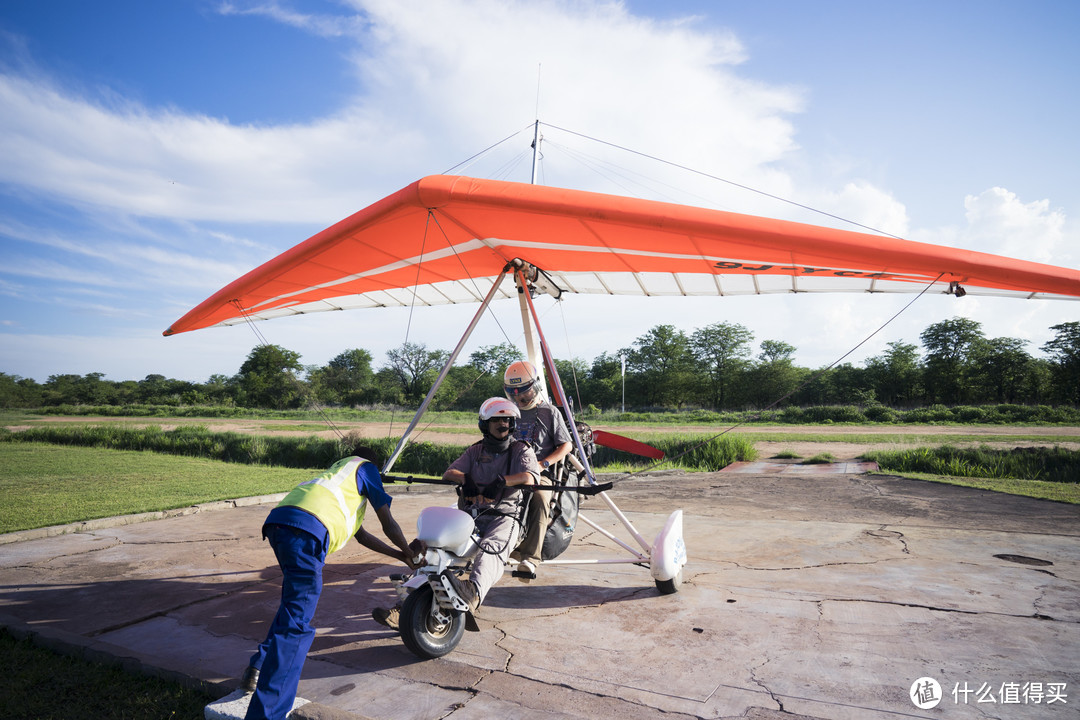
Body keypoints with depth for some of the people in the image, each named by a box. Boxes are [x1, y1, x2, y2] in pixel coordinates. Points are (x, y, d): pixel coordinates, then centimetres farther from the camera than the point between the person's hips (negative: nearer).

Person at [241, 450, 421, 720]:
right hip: (307, 527, -9)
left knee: (295, 603, 30)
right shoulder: (365, 467, 18)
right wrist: (410, 552, 31)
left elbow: (361, 535, 40)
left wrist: (401, 555, 41)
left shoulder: (337, 473, 39)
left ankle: (259, 668, 29)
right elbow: (388, 524, 15)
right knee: (297, 624, -10)